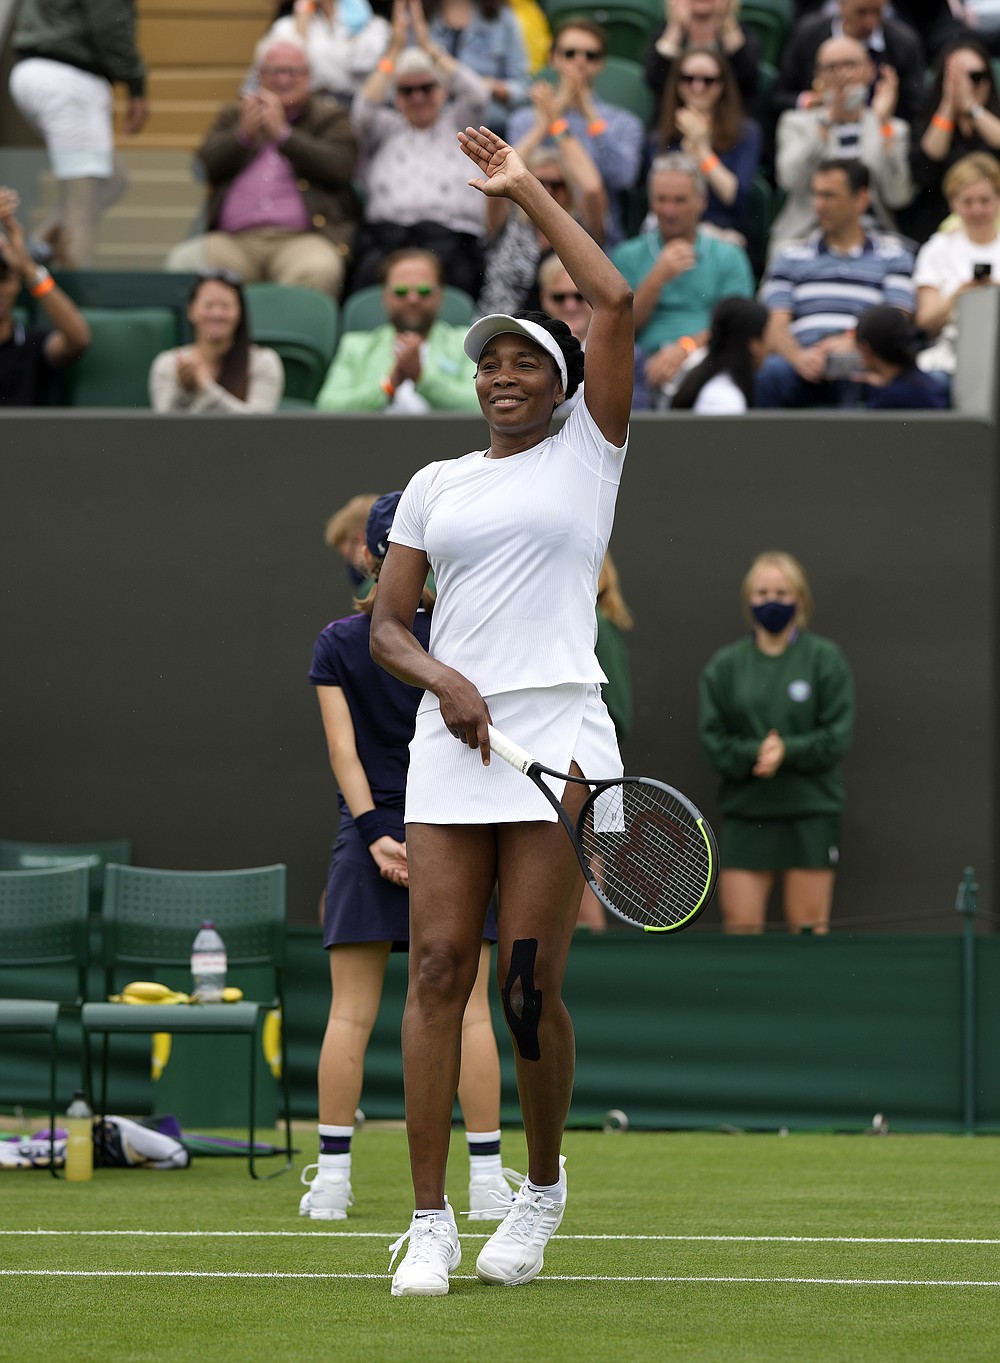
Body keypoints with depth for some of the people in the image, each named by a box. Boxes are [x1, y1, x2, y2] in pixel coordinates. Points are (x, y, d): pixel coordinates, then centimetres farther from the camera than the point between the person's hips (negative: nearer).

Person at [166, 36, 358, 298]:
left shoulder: (329, 117, 18)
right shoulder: (234, 115, 25)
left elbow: (340, 167, -1)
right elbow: (204, 166, 11)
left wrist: (282, 134, -5)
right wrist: (243, 134, -4)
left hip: (300, 238, -2)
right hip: (234, 240, 2)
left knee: (318, 270, -38)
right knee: (184, 261, -29)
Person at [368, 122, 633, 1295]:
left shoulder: (585, 453, 7)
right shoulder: (436, 484, 17)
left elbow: (615, 302, -2)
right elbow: (386, 626, 14)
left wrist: (526, 190, 4)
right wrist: (445, 680, -7)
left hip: (558, 733, -3)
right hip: (450, 741, 3)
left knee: (531, 984, -6)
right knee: (438, 967, -7)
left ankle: (543, 1186, 17)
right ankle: (429, 1221, -7)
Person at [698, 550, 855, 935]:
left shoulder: (825, 659, 2)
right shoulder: (725, 665, 8)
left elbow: (837, 736, -4)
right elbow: (712, 738, 2)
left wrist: (788, 751, -18)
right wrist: (753, 754, -16)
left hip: (810, 815, -2)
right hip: (745, 813, 2)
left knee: (809, 928, -1)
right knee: (740, 927, -4)